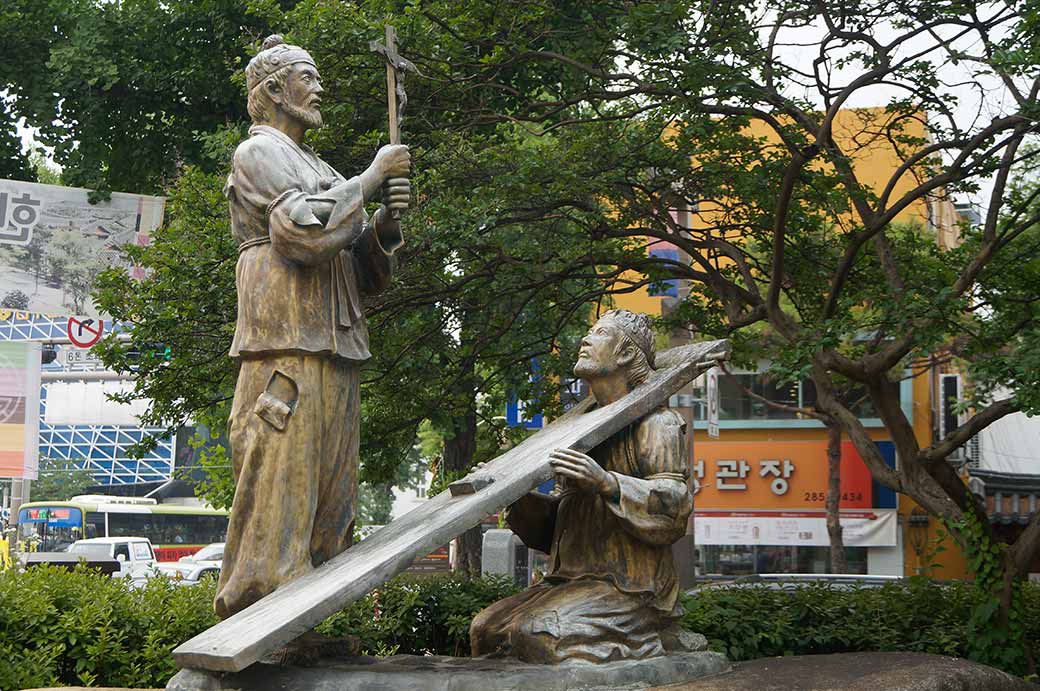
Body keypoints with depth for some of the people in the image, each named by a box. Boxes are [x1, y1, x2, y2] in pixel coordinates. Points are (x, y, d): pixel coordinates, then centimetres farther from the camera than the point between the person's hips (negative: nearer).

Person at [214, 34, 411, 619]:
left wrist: (386, 221, 2)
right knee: (278, 504, -14)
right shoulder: (260, 153, 2)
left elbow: (370, 277, 21)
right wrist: (371, 179, -6)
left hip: (335, 359, 9)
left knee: (331, 520, 6)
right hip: (287, 353, -9)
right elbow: (305, 231, -17)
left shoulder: (322, 171, 26)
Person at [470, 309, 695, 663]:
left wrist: (606, 482, -29)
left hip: (628, 589, -8)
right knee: (485, 627, -10)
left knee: (535, 632, -28)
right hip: (573, 581, 8)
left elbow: (674, 505, -16)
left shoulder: (656, 422, -2)